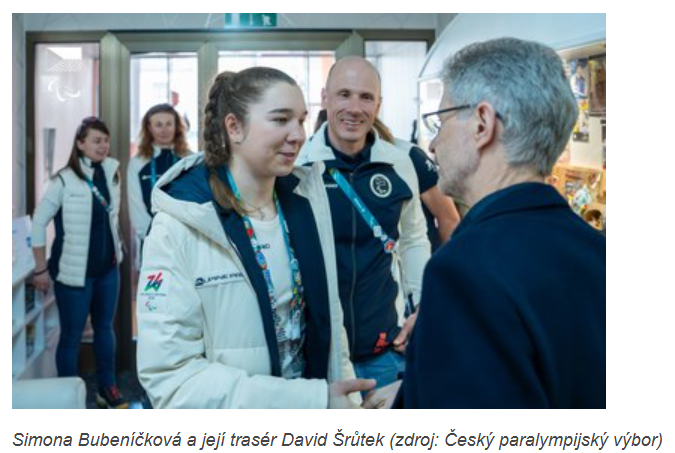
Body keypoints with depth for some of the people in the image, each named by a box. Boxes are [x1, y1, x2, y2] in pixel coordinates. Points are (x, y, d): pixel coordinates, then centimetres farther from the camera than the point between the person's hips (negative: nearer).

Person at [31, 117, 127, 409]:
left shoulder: (111, 172, 2)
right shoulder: (65, 180, -14)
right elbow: (39, 222, -9)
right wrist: (41, 269, -8)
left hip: (108, 268, 5)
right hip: (75, 272, -5)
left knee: (105, 328, 16)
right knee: (71, 336, 5)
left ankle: (107, 389, 31)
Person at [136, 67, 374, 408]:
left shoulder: (308, 198, -6)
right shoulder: (179, 227, -21)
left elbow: (326, 313, 4)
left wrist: (345, 396, -6)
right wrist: (314, 402, -28)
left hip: (315, 400, 4)